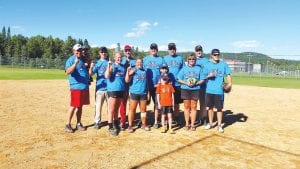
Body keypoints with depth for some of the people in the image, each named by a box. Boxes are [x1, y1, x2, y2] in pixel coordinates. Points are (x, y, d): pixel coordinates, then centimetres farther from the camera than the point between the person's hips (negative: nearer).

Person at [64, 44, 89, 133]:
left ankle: (78, 123, 23)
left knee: (80, 106, 13)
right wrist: (75, 63, -36)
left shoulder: (83, 59, 15)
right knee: (73, 106, -3)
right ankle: (68, 125, 8)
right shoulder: (71, 60, -7)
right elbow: (68, 72, -25)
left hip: (85, 87, 7)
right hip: (76, 87, -7)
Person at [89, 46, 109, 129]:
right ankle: (97, 122, 12)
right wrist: (91, 67, -29)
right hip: (100, 88, -1)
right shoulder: (97, 63, 2)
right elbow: (91, 74, -9)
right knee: (98, 106, 1)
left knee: (110, 105, 11)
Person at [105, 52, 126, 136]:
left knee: (117, 109, 16)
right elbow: (107, 76, -18)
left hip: (121, 90, 6)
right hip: (112, 90, -6)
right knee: (111, 109, -3)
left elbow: (126, 79, 15)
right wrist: (109, 66, -25)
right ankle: (110, 127, 3)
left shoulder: (123, 67, 13)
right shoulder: (111, 65, -3)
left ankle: (116, 124, 28)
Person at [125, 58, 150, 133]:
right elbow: (127, 80, -12)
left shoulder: (144, 71, 11)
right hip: (134, 93, -4)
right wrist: (127, 71, -21)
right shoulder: (132, 70, -2)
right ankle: (130, 125, 9)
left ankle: (143, 124, 22)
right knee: (132, 109, 1)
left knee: (143, 109, 10)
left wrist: (148, 92, 13)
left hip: (143, 93, 4)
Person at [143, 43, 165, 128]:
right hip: (146, 86, 0)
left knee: (157, 103, 4)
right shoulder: (145, 59, 9)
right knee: (145, 103, 6)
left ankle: (155, 122, 14)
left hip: (157, 86, 0)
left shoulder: (161, 59, 8)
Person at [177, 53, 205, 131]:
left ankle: (192, 124, 10)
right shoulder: (184, 68, 7)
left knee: (193, 107, 2)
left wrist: (195, 83, -12)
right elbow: (179, 79, 4)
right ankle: (187, 124, 13)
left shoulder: (198, 69, 7)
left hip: (195, 90, 0)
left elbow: (202, 80, 5)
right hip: (185, 89, 0)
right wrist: (186, 83, -12)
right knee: (187, 107, 4)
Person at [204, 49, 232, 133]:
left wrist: (229, 83, -17)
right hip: (209, 90, 2)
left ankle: (219, 125, 14)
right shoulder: (208, 65, 7)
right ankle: (211, 123, 25)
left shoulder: (224, 65, 3)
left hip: (219, 91, -2)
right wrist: (209, 76, -12)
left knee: (219, 108, 3)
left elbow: (228, 75, -1)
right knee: (210, 107, 11)